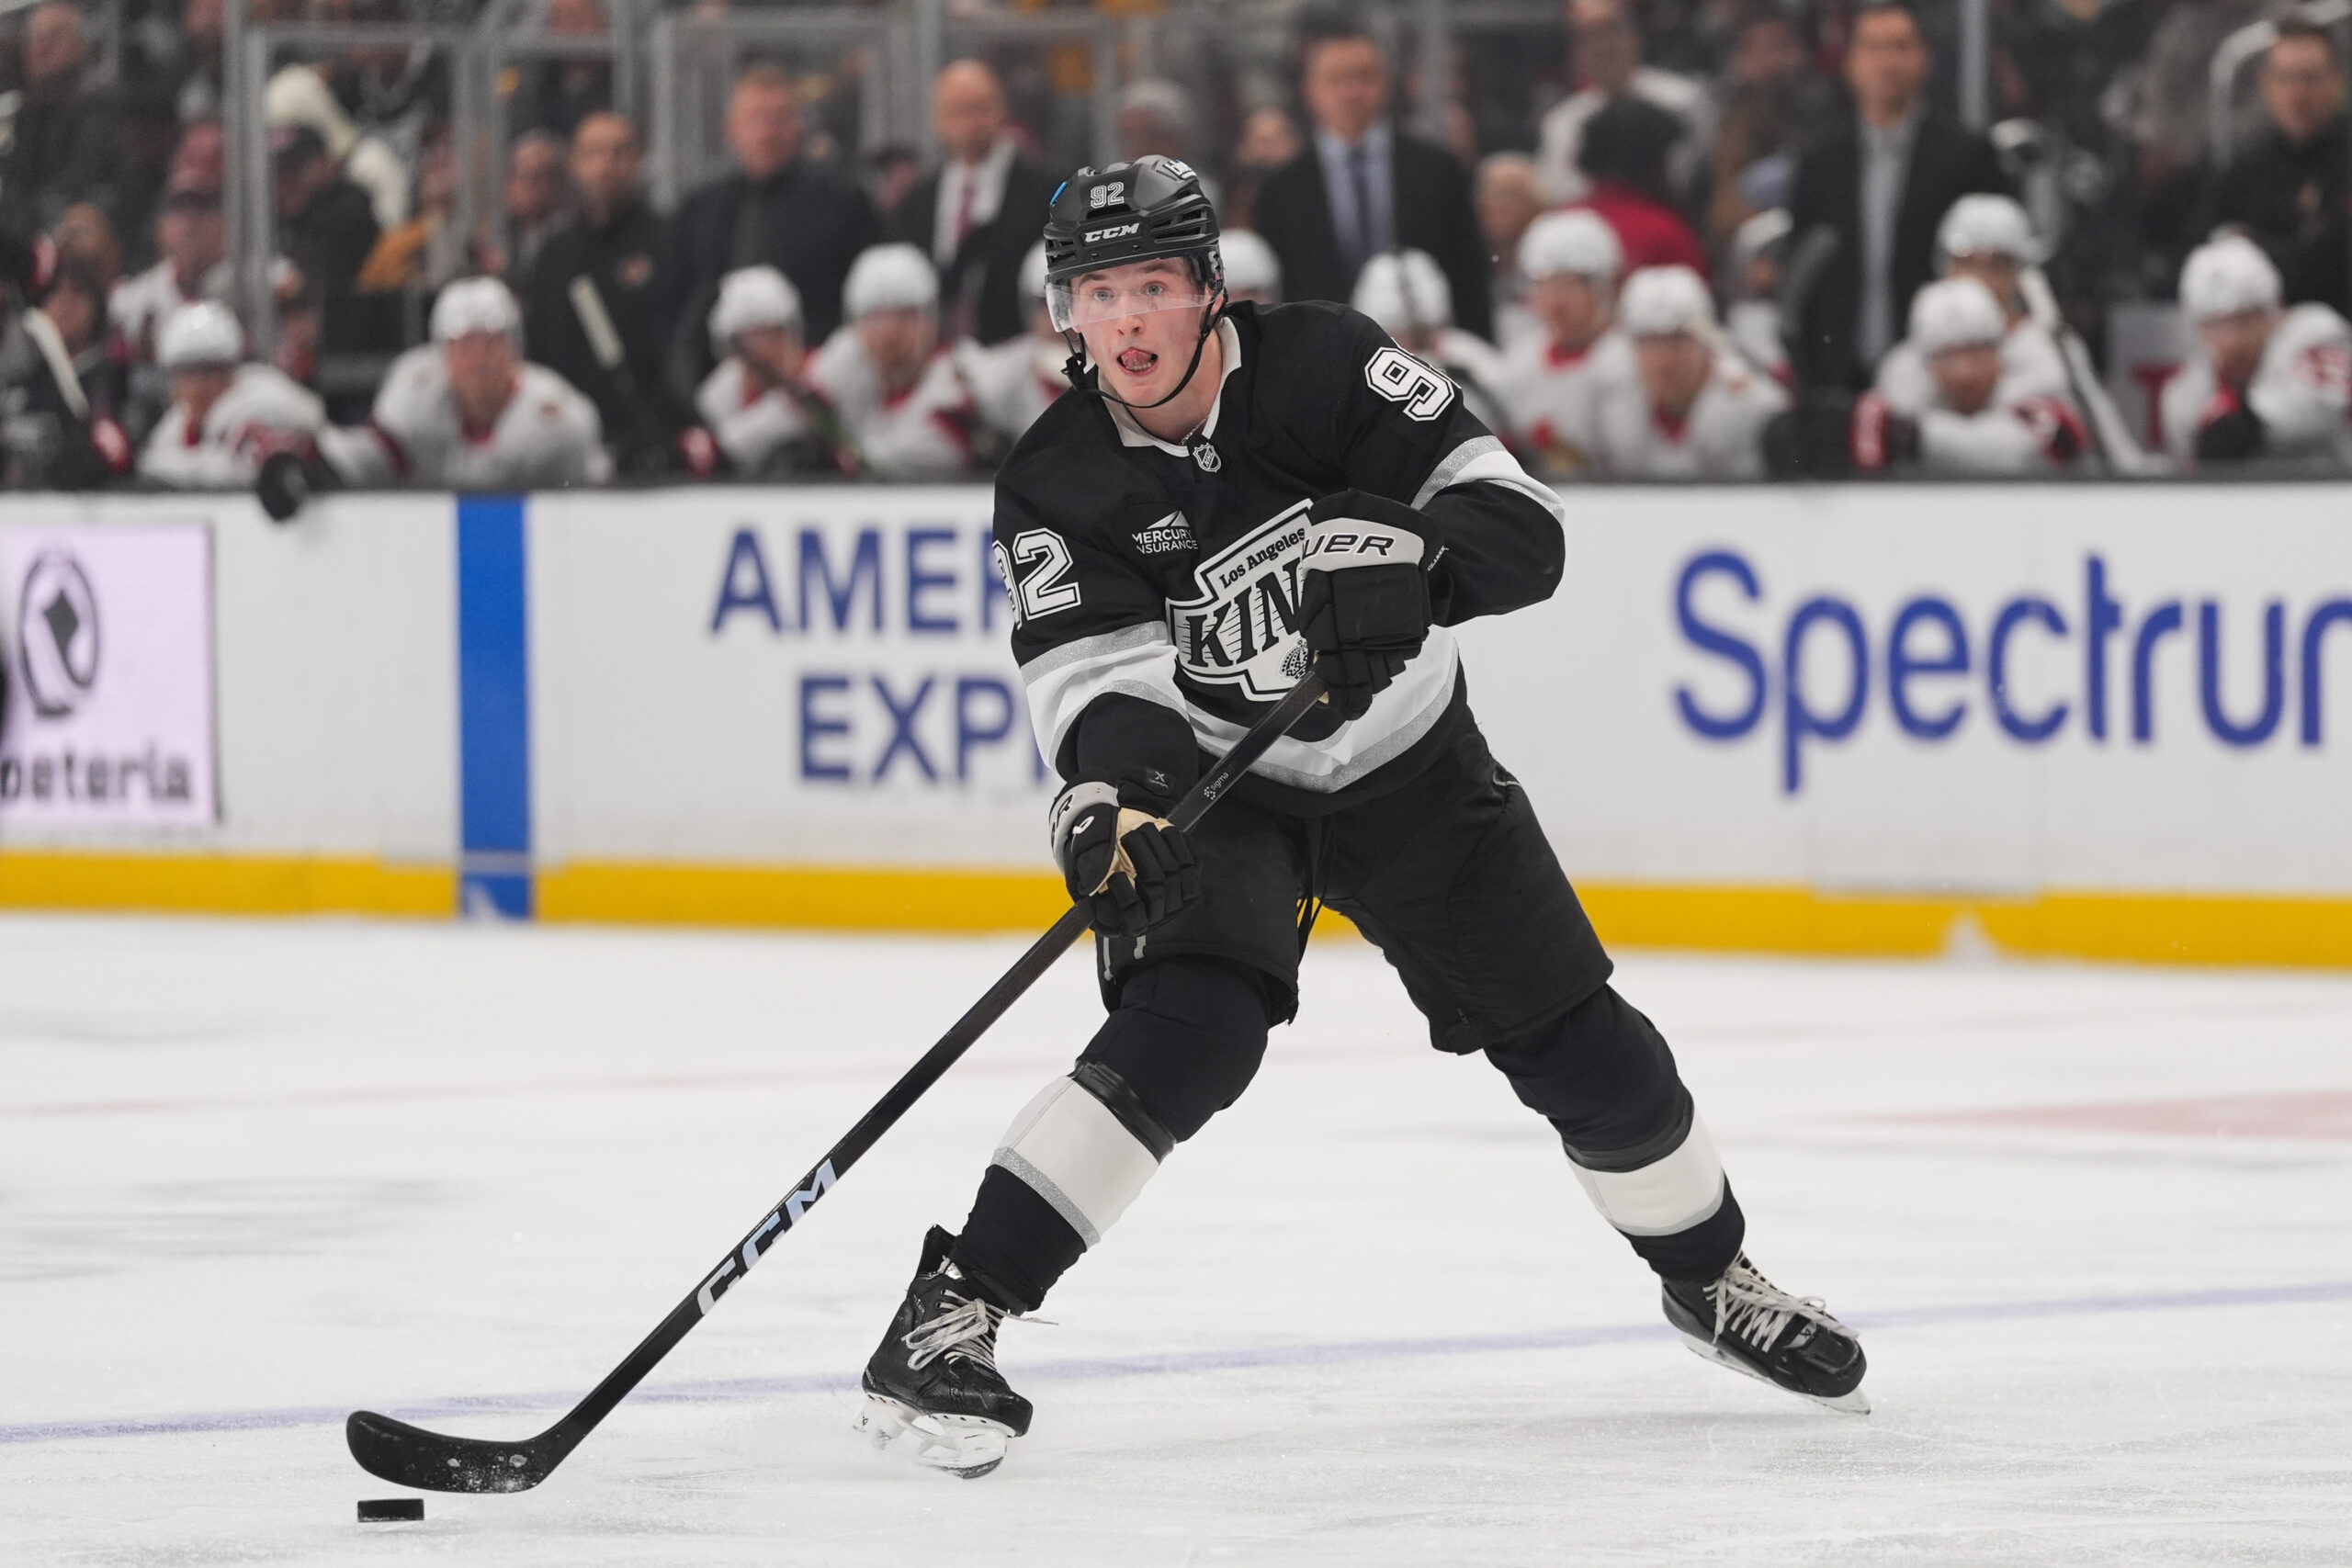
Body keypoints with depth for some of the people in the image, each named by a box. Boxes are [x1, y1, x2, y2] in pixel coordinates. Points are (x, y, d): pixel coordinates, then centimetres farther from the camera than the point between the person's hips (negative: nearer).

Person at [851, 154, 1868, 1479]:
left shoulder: (1323, 367, -18)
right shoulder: (1056, 484, -16)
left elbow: (1522, 525, -22)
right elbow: (1100, 675, -26)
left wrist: (1409, 560, -43)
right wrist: (1113, 796, -48)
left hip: (1410, 765, 2)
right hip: (1218, 785, -2)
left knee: (1578, 1044, 6)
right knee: (1190, 1030, -28)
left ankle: (1710, 1276, 33)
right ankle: (951, 1314, -29)